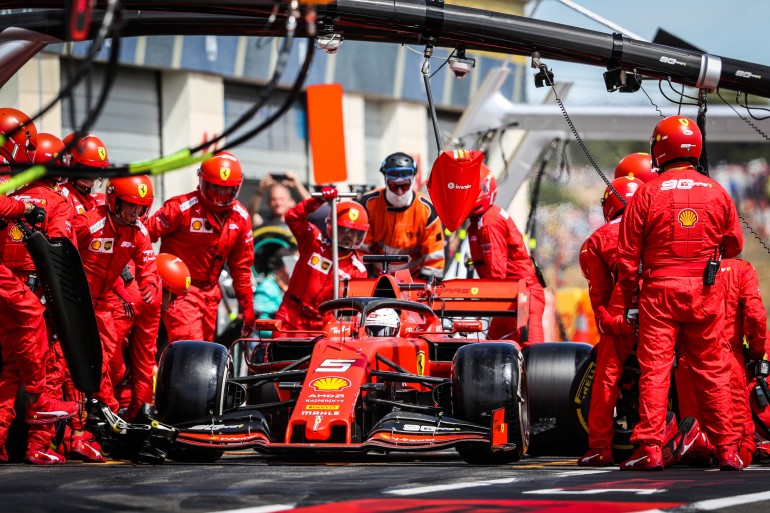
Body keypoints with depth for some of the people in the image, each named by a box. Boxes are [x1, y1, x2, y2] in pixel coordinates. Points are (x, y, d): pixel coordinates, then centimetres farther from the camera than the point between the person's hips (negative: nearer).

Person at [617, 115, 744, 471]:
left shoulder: (648, 194, -3)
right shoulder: (717, 192, 2)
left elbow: (627, 255, -1)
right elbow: (734, 245, 12)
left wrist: (630, 300, 7)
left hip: (659, 292, -2)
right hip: (706, 294, 2)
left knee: (654, 369, -1)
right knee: (713, 371, 7)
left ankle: (650, 449, -6)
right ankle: (727, 449, 9)